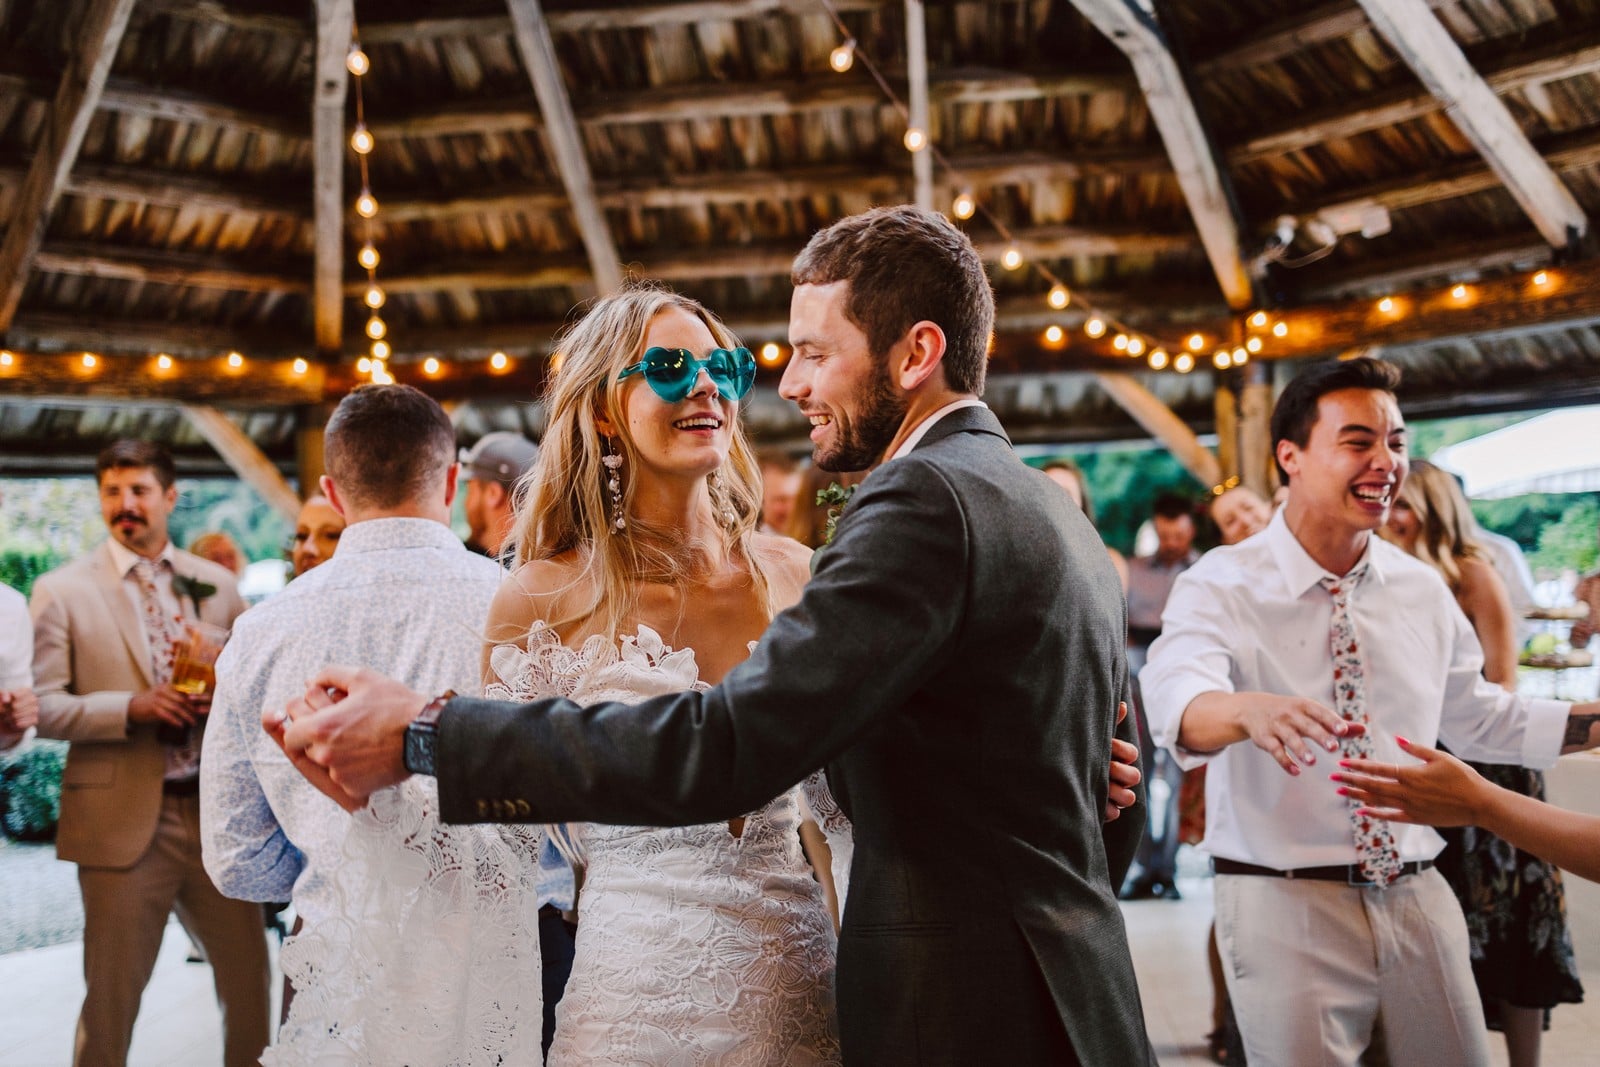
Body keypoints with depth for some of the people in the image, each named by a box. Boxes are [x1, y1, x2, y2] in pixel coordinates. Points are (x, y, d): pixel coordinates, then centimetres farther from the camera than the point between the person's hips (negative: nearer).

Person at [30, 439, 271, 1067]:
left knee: (248, 974, 11)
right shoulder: (61, 591, -1)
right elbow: (42, 707, -6)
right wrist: (131, 708, -20)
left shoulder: (216, 585, 9)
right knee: (112, 996, 7)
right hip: (123, 822, -3)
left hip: (216, 812, 3)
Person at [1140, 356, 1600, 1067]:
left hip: (1418, 899, 5)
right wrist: (1249, 708, -52)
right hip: (1283, 903, -5)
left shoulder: (1422, 590, 6)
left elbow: (1476, 717, 19)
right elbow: (1176, 699, -30)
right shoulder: (1221, 585, -11)